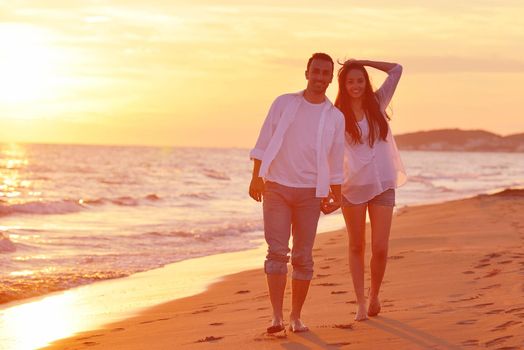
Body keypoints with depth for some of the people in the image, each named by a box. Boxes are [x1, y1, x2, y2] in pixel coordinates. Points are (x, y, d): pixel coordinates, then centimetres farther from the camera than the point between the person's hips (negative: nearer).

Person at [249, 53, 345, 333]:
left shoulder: (335, 117, 6)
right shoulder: (283, 103, 3)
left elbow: (336, 161, 10)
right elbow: (264, 143, 1)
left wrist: (335, 195, 5)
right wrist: (256, 177, -8)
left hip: (309, 193, 1)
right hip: (276, 187, -1)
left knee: (303, 257, 2)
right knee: (277, 252, -10)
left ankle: (296, 316, 11)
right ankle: (277, 317, -12)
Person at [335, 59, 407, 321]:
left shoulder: (377, 103, 6)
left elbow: (396, 69, 5)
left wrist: (361, 62, 2)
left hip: (383, 185, 1)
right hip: (353, 186, -1)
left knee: (380, 249, -4)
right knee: (357, 247, 6)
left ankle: (374, 294, 19)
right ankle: (360, 303, 13)